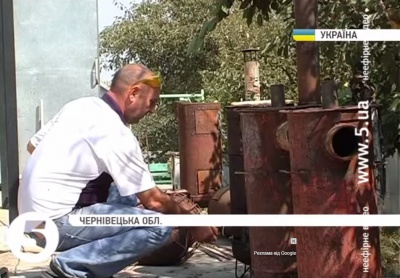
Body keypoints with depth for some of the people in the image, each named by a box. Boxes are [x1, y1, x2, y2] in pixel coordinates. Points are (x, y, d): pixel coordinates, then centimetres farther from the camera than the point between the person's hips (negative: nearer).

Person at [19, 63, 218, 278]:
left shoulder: (79, 105, 8)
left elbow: (33, 145, 19)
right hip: (57, 222, -10)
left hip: (33, 216, 10)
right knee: (159, 227, -19)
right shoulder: (115, 133, -16)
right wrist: (192, 224, 1)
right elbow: (153, 200, -13)